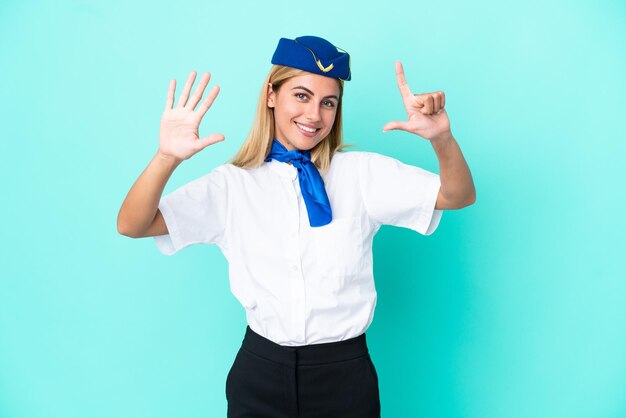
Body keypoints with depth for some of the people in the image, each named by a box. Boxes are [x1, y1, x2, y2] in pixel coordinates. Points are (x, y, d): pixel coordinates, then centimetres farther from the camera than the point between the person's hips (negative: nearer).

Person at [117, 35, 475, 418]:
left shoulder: (362, 173, -2)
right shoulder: (232, 184, -3)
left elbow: (459, 196, -6)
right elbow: (132, 226, -8)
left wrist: (442, 138, -26)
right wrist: (166, 158, -27)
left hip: (345, 372, 0)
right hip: (260, 372, 1)